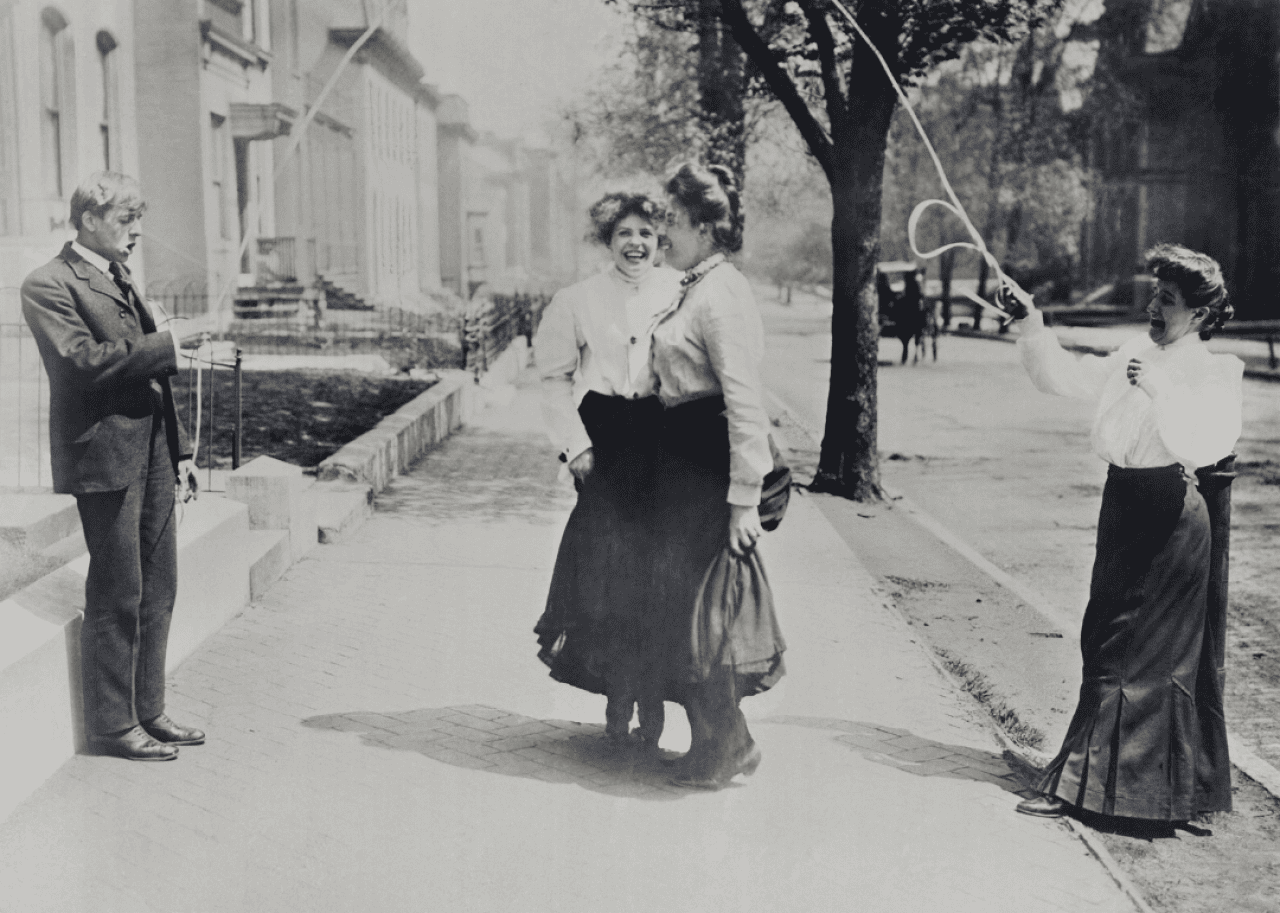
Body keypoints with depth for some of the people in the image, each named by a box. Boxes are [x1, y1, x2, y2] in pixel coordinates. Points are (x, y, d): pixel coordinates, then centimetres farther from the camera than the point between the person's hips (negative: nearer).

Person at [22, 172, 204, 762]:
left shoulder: (121, 280, 20)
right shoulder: (48, 285, -6)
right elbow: (85, 361, -20)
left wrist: (179, 451, 18)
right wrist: (167, 344, -16)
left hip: (151, 456, 8)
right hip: (104, 458, -8)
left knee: (157, 590, 11)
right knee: (117, 599, -2)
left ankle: (147, 711, 22)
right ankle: (111, 724, 10)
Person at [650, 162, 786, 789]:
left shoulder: (722, 296, -18)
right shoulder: (697, 290, 13)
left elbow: (746, 403, -23)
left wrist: (744, 497, -24)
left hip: (708, 466, -10)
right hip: (682, 462, 10)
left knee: (702, 609, 0)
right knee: (686, 600, 16)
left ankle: (720, 752, 15)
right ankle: (722, 742, 29)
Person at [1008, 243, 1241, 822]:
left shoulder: (1214, 372, -9)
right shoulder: (1133, 357, 11)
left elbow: (1208, 443, -24)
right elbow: (1065, 377, 14)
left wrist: (1161, 391, -31)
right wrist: (1032, 325, 2)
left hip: (1171, 518, -7)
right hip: (1123, 504, 7)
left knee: (1132, 651, -2)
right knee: (1107, 641, 12)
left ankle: (1078, 780, 2)